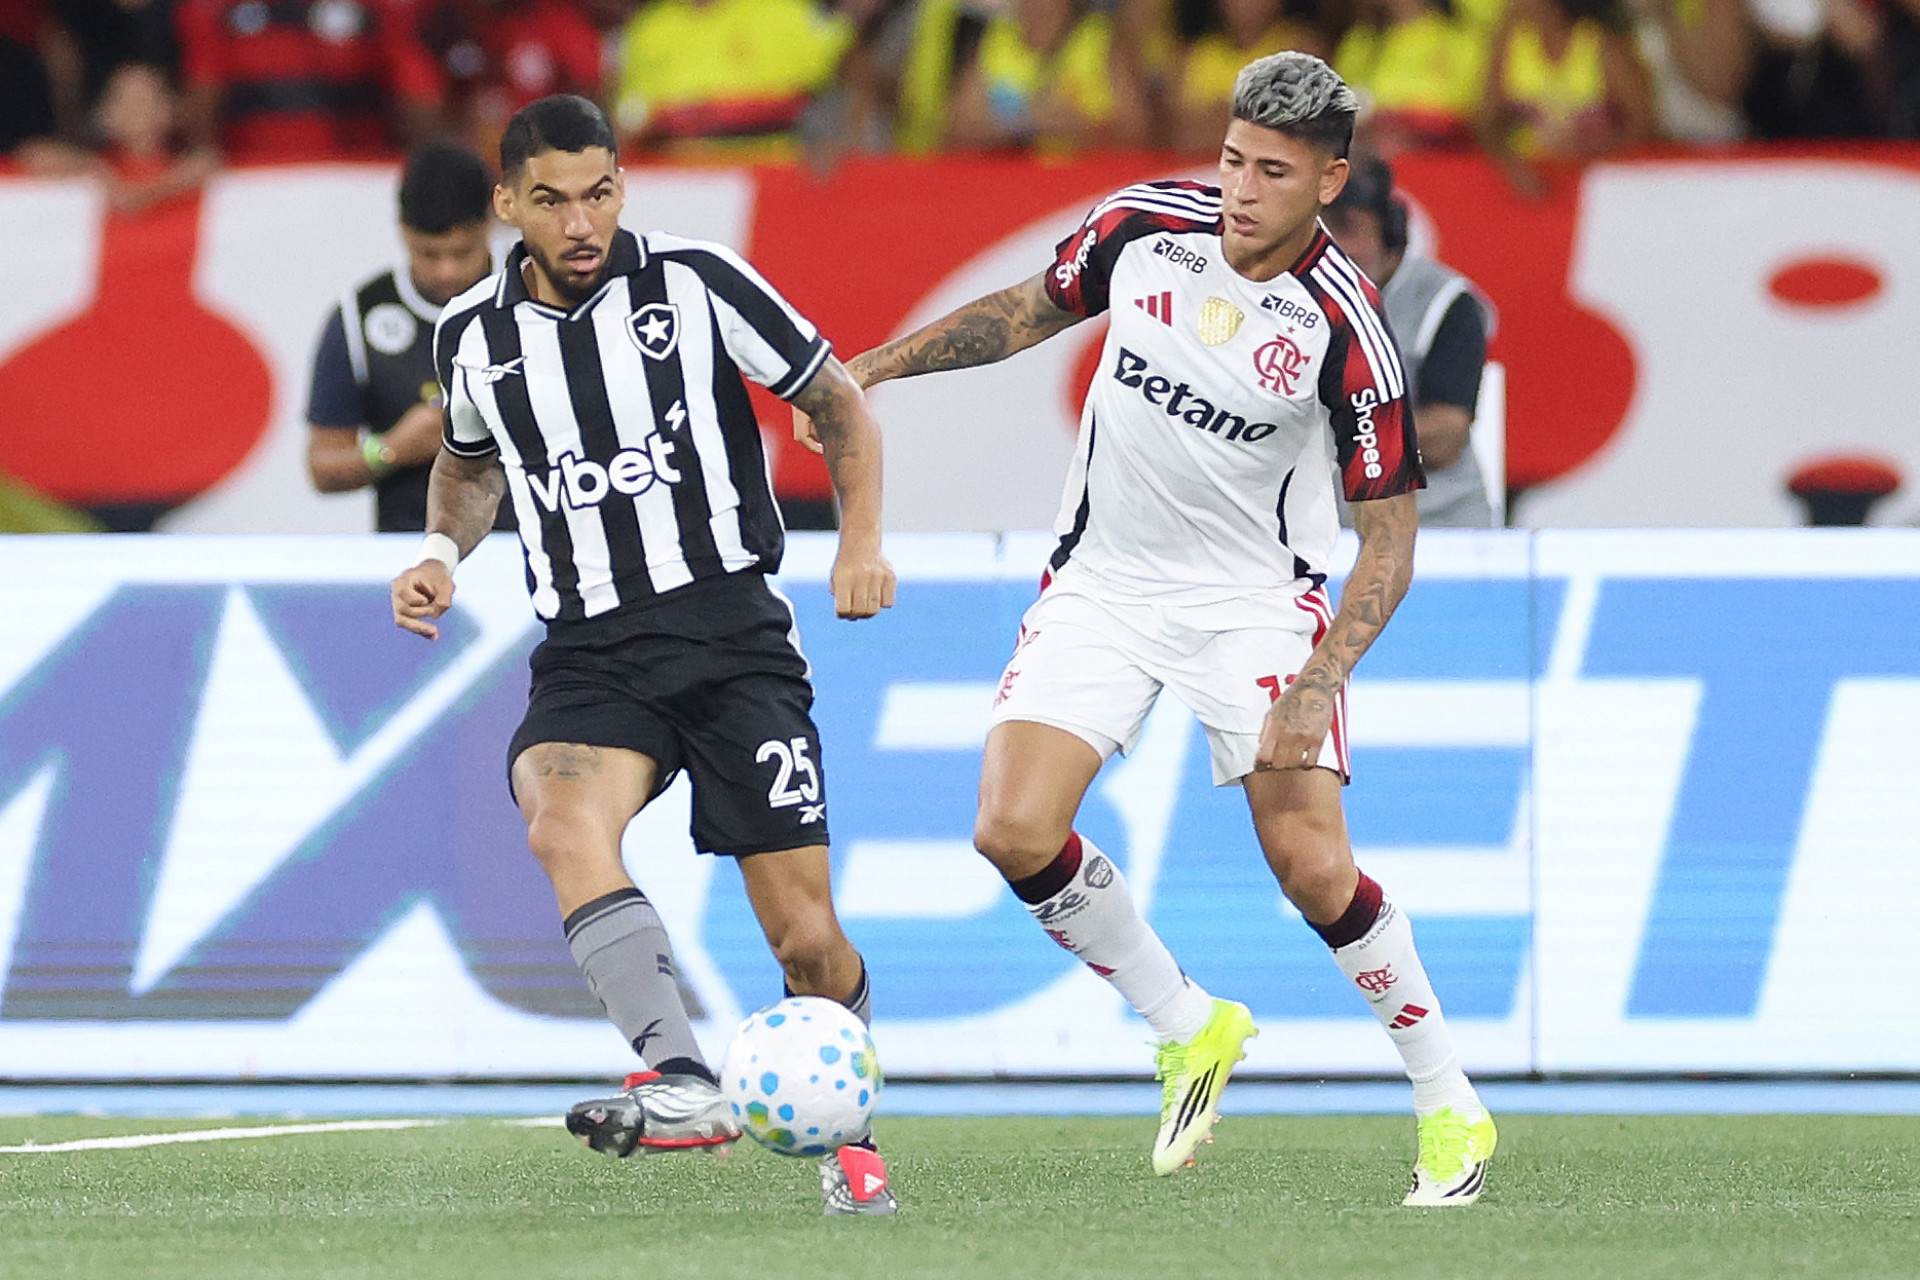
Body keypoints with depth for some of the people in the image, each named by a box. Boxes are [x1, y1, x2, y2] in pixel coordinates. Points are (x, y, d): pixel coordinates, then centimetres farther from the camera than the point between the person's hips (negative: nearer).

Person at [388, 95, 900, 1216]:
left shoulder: (696, 283, -4)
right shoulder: (475, 336, 6)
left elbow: (841, 405, 7)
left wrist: (862, 541, -6)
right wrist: (444, 551, 9)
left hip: (733, 632, -2)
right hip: (591, 653, 2)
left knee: (807, 938, -5)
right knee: (563, 824, -33)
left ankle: (846, 1131, 23)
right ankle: (685, 1088, -41)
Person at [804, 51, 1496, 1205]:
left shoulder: (1344, 330, -19)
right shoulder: (1145, 225, -9)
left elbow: (1389, 541, -14)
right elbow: (1032, 311, 13)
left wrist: (1318, 680, -27)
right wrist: (872, 370, 9)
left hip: (1255, 594, -4)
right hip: (1104, 582, 4)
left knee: (1314, 869, -14)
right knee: (1016, 831, -13)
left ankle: (1451, 1106, 7)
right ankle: (1188, 1027, 10)